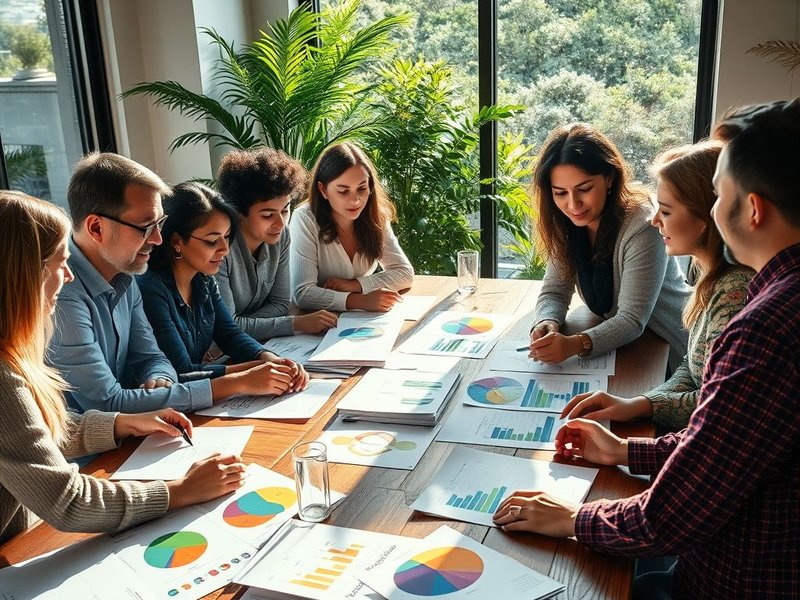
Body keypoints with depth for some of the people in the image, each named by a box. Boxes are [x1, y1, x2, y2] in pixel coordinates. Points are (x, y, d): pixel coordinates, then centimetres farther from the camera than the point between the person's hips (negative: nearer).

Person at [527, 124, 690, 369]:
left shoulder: (643, 227, -25)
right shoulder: (566, 225, -6)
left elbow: (632, 320, -27)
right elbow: (554, 292, -5)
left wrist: (576, 344, -44)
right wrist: (547, 324, -28)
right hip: (616, 351, 6)